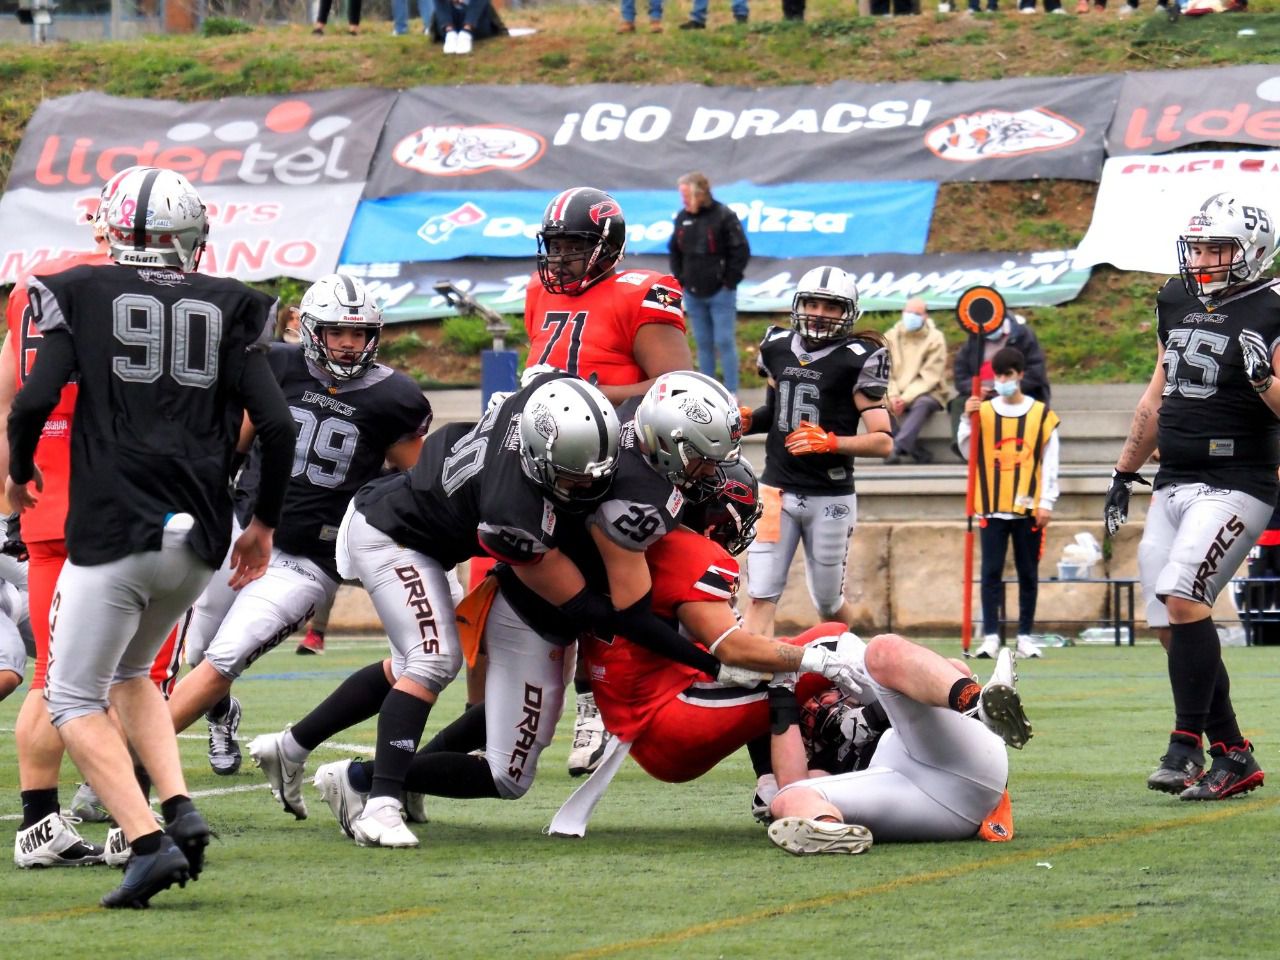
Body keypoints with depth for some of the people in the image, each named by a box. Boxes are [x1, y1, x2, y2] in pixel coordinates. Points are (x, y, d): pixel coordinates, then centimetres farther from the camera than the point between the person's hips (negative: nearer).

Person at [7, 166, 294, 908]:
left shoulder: (85, 296, 2)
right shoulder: (226, 310, 9)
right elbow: (276, 424, 1)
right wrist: (265, 525, 14)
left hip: (113, 533, -4)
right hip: (200, 540, 4)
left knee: (75, 700, 6)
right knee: (129, 672, 27)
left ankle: (149, 842, -12)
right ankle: (181, 809, 7)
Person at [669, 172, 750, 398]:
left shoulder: (724, 217, -11)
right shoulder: (683, 218, 6)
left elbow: (741, 251, -9)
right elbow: (674, 251, 18)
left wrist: (729, 282, -9)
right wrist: (680, 280, 9)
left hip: (720, 294, -5)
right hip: (693, 294, 5)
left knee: (724, 342, -4)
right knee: (703, 344, 10)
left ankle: (731, 393, 1)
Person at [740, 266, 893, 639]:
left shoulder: (856, 361, -10)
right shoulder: (778, 347, 6)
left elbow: (883, 441, -12)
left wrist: (830, 442, -26)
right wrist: (750, 420, 2)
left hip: (830, 498, -3)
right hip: (778, 490, 3)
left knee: (828, 601, 11)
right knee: (761, 595, -8)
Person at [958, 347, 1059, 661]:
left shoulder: (1041, 414, 3)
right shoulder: (983, 411, 6)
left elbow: (1050, 462, 2)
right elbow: (968, 452, 2)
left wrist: (1047, 502, -4)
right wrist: (967, 419, -11)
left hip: (1029, 507, -1)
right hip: (992, 506, 1)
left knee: (1028, 573, 5)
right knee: (991, 572, -2)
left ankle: (1025, 636, 10)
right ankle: (990, 636, -2)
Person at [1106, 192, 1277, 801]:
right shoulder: (1176, 302, 14)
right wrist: (1124, 473, 26)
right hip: (1173, 487, 8)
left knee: (1180, 598, -22)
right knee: (1180, 628, 4)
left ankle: (1186, 745, -15)